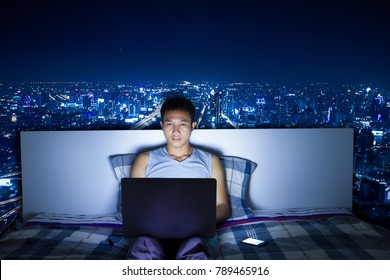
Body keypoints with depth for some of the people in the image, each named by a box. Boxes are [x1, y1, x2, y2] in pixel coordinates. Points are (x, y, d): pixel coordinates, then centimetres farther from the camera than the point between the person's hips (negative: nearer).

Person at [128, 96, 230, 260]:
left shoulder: (209, 161, 21)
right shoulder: (145, 160, 20)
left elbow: (223, 207, 17)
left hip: (197, 233, 0)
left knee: (193, 247, -39)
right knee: (144, 244, -39)